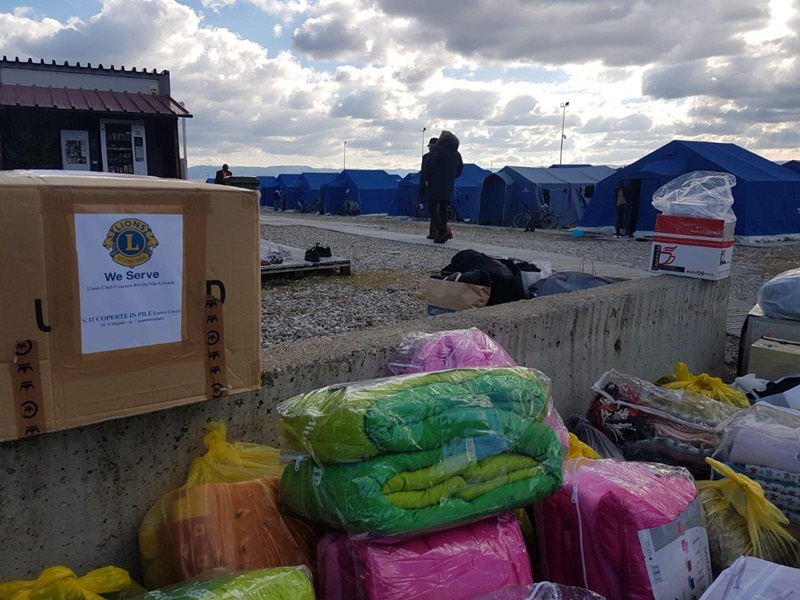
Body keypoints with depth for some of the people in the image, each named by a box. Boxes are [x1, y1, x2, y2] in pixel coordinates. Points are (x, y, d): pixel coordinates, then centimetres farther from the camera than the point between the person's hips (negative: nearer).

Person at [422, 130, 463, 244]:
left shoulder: (436, 148, -4)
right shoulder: (457, 153, 16)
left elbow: (429, 163, -17)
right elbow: (460, 169, 21)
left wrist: (426, 178, -6)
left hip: (435, 185, -6)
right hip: (449, 188, 6)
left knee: (432, 209, -4)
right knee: (443, 211, 10)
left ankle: (442, 231, -22)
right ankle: (441, 236, 6)